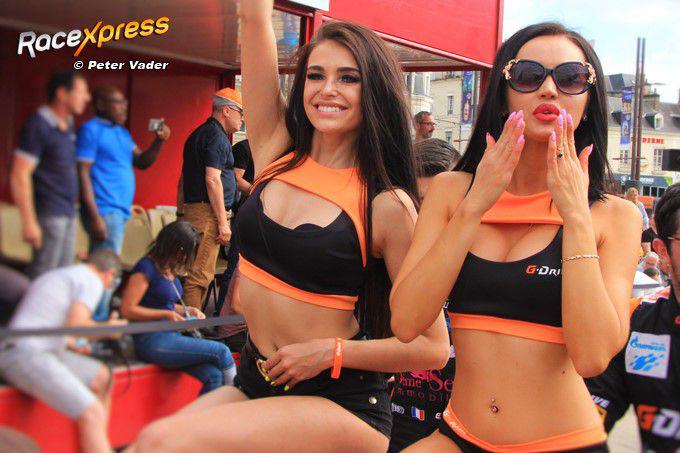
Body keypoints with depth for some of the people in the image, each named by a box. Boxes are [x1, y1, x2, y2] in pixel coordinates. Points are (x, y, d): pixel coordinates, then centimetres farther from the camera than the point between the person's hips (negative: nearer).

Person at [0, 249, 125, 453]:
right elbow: (76, 324, -18)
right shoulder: (92, 280, -3)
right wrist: (107, 328, 0)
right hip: (29, 354, -10)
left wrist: (71, 344, 43)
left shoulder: (54, 275, 25)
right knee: (92, 414, -17)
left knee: (101, 377, 15)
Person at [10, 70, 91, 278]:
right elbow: (19, 175, -15)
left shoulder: (67, 126, 14)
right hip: (50, 214, -9)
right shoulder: (38, 126, -11)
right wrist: (29, 222, -19)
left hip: (68, 214, 9)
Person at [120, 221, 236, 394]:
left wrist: (188, 310, 9)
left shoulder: (170, 270, 16)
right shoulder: (146, 268, -11)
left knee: (213, 375, -15)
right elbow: (127, 309, -15)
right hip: (152, 341, -8)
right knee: (221, 351, -15)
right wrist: (167, 314, -13)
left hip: (171, 337, 8)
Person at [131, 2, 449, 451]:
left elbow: (433, 348, -8)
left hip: (339, 406, -5)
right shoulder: (277, 153, 3)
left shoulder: (386, 205, -10)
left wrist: (330, 351, -15)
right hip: (251, 386, 5)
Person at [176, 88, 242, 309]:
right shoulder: (217, 136, -10)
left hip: (192, 208, 10)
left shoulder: (198, 134, 21)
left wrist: (181, 212, 27)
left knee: (197, 273, 14)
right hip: (208, 211, -10)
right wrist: (223, 222, -18)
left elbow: (184, 178, 24)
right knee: (200, 275, -9)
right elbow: (213, 179, -18)